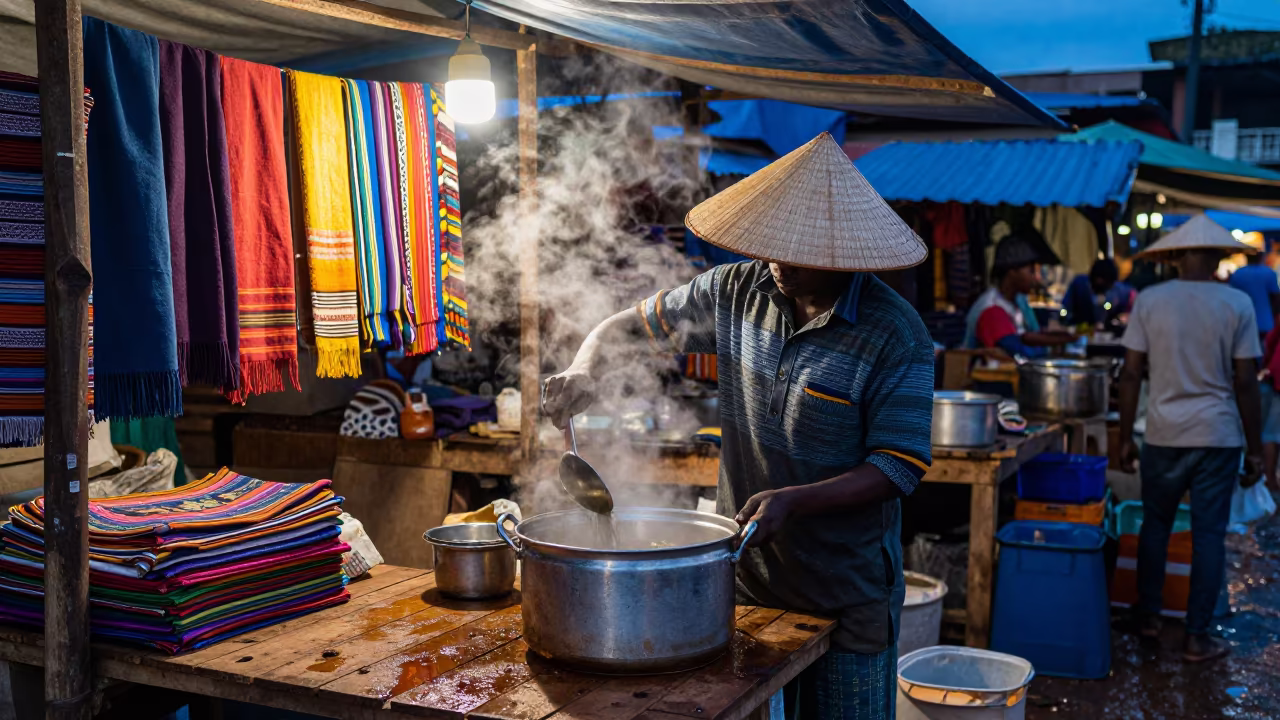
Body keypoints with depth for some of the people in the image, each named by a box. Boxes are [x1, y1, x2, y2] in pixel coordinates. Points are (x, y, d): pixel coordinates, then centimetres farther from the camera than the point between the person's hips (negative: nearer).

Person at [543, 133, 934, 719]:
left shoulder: (895, 334, -16)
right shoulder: (738, 291, -3)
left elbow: (900, 468, -17)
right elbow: (631, 325, 8)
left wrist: (794, 500, -29)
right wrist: (583, 372, -13)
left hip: (846, 598, -4)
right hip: (744, 576, 4)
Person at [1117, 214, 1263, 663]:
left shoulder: (1149, 301, -2)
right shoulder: (1237, 304, -4)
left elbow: (1131, 374, -2)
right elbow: (1245, 382, -4)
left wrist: (1125, 438, 7)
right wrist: (1255, 449, 4)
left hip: (1164, 435, 1)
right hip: (1219, 437, -1)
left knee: (1155, 525, 16)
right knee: (1209, 535, 5)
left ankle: (1148, 616, 25)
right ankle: (1197, 637, 10)